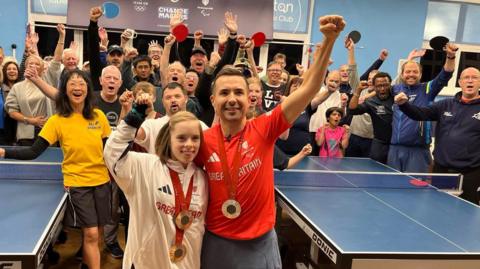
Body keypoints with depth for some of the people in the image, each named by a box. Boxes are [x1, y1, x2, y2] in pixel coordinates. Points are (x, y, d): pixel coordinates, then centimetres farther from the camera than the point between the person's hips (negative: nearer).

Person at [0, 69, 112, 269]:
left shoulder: (98, 116, -2)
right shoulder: (57, 121, -9)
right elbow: (33, 152, -11)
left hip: (101, 181, 3)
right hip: (76, 183, -3)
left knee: (95, 233, 11)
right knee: (90, 233, -6)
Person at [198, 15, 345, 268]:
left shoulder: (264, 129, -13)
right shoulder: (204, 141, -9)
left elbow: (308, 88, -19)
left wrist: (329, 39, -26)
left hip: (260, 242, 0)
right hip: (217, 242, 1)